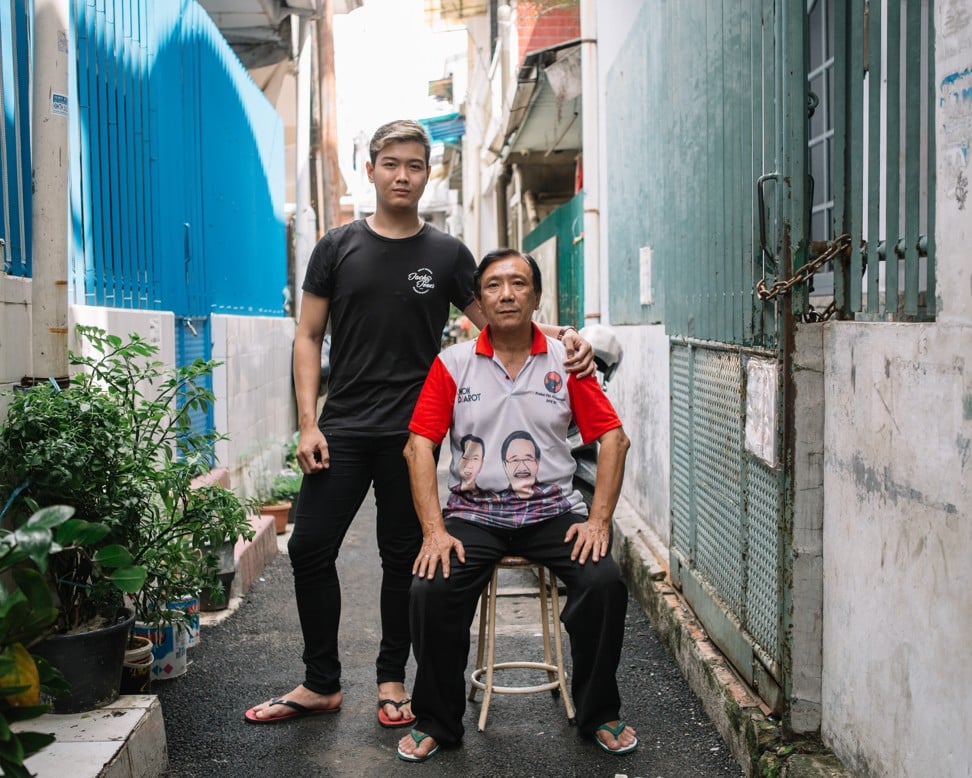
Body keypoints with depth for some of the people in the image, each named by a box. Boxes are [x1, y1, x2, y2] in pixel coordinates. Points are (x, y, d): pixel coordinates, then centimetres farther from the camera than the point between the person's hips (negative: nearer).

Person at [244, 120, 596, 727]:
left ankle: (392, 679, 23)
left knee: (403, 556, 7)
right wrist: (308, 422, -3)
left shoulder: (446, 254, 5)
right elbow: (309, 337, 6)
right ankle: (321, 684, 14)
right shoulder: (338, 247, 6)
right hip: (343, 426, 1)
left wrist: (562, 336, -16)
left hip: (411, 431, -1)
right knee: (310, 547, -2)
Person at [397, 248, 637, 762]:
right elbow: (419, 446, -1)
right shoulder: (452, 364, 3)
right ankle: (436, 722, 0)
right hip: (475, 512, 0)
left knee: (605, 583, -24)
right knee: (430, 590, -25)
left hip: (552, 509, 1)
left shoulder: (566, 360, 4)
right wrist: (435, 531, -12)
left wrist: (599, 520, -7)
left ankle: (598, 714, 3)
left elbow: (612, 437, 3)